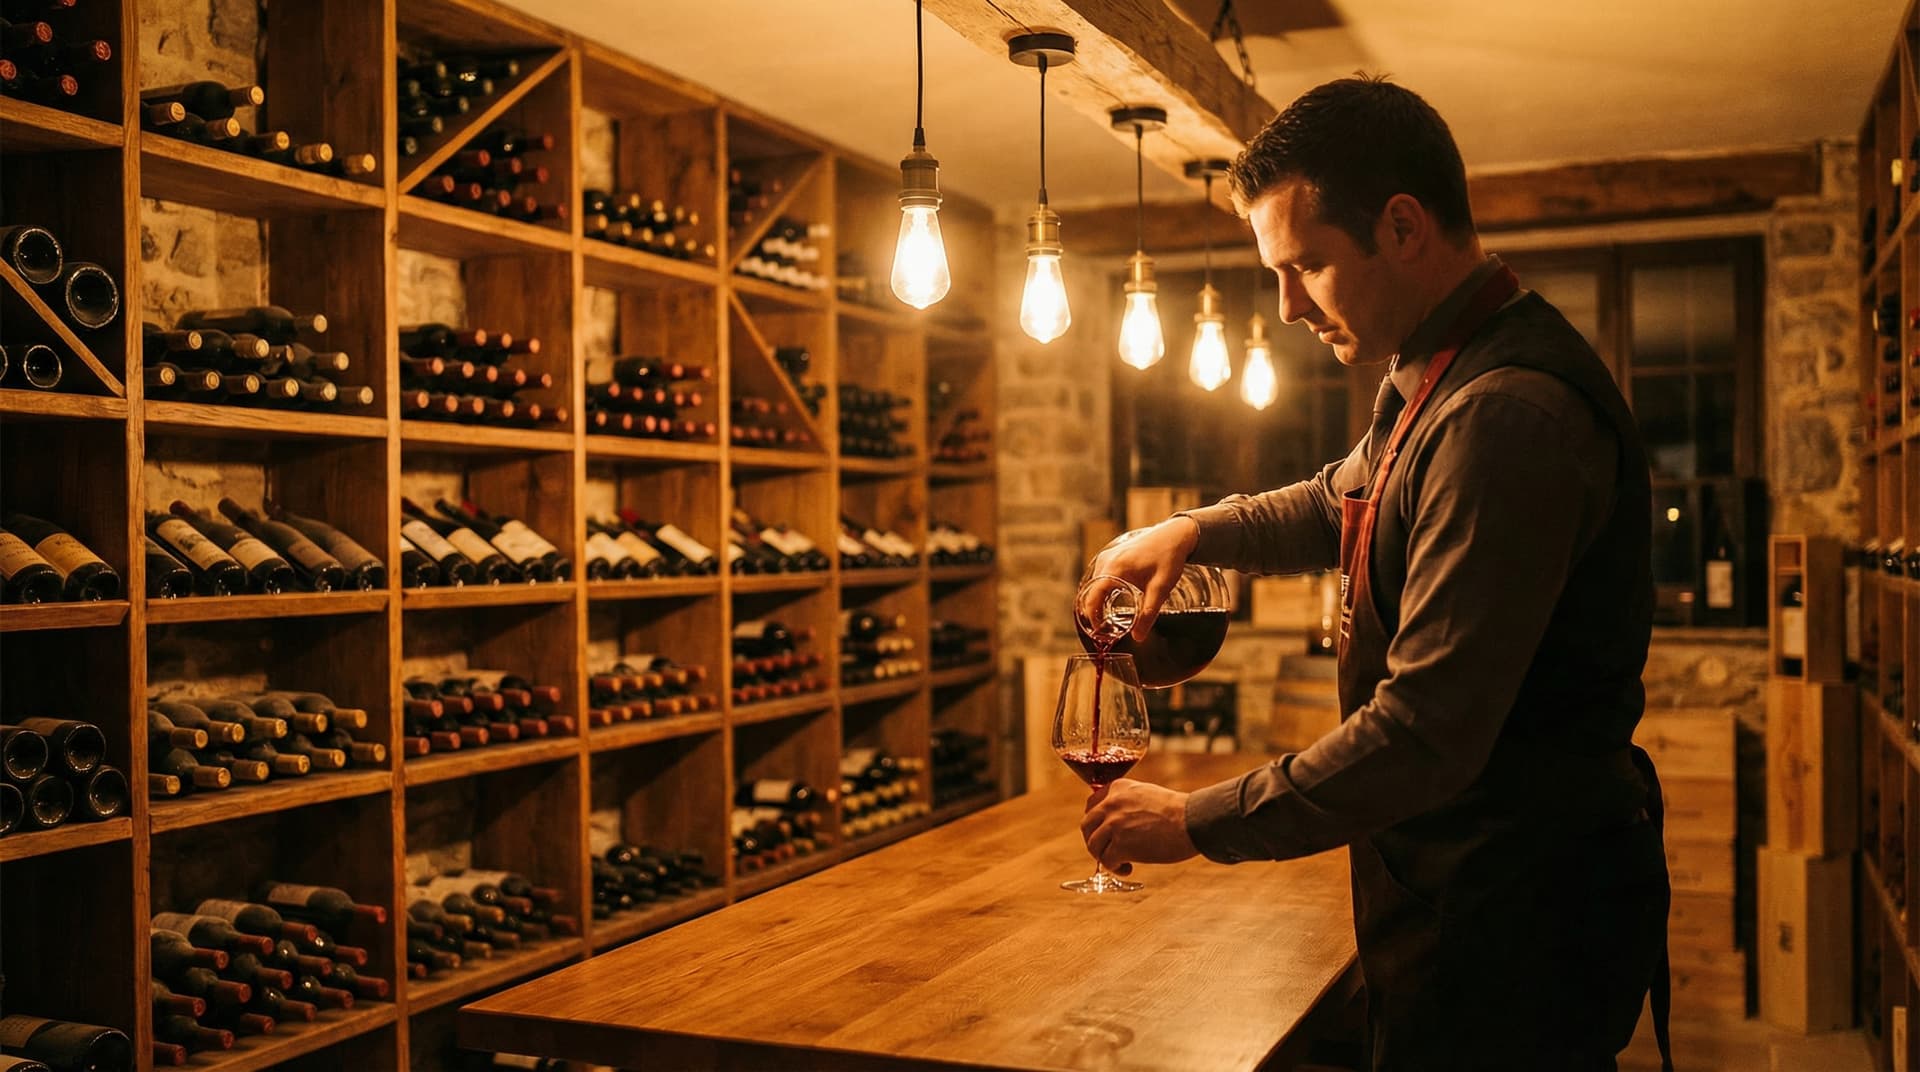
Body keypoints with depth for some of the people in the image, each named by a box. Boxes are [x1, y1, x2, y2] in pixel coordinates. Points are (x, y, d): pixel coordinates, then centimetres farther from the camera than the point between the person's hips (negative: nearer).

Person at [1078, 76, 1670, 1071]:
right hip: (1461, 885, 10)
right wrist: (1194, 530, 10)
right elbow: (1341, 504, 28)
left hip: (1511, 911, -10)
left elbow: (1426, 736, -30)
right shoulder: (1436, 375, 8)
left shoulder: (1507, 413, -27)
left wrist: (1198, 821, -20)